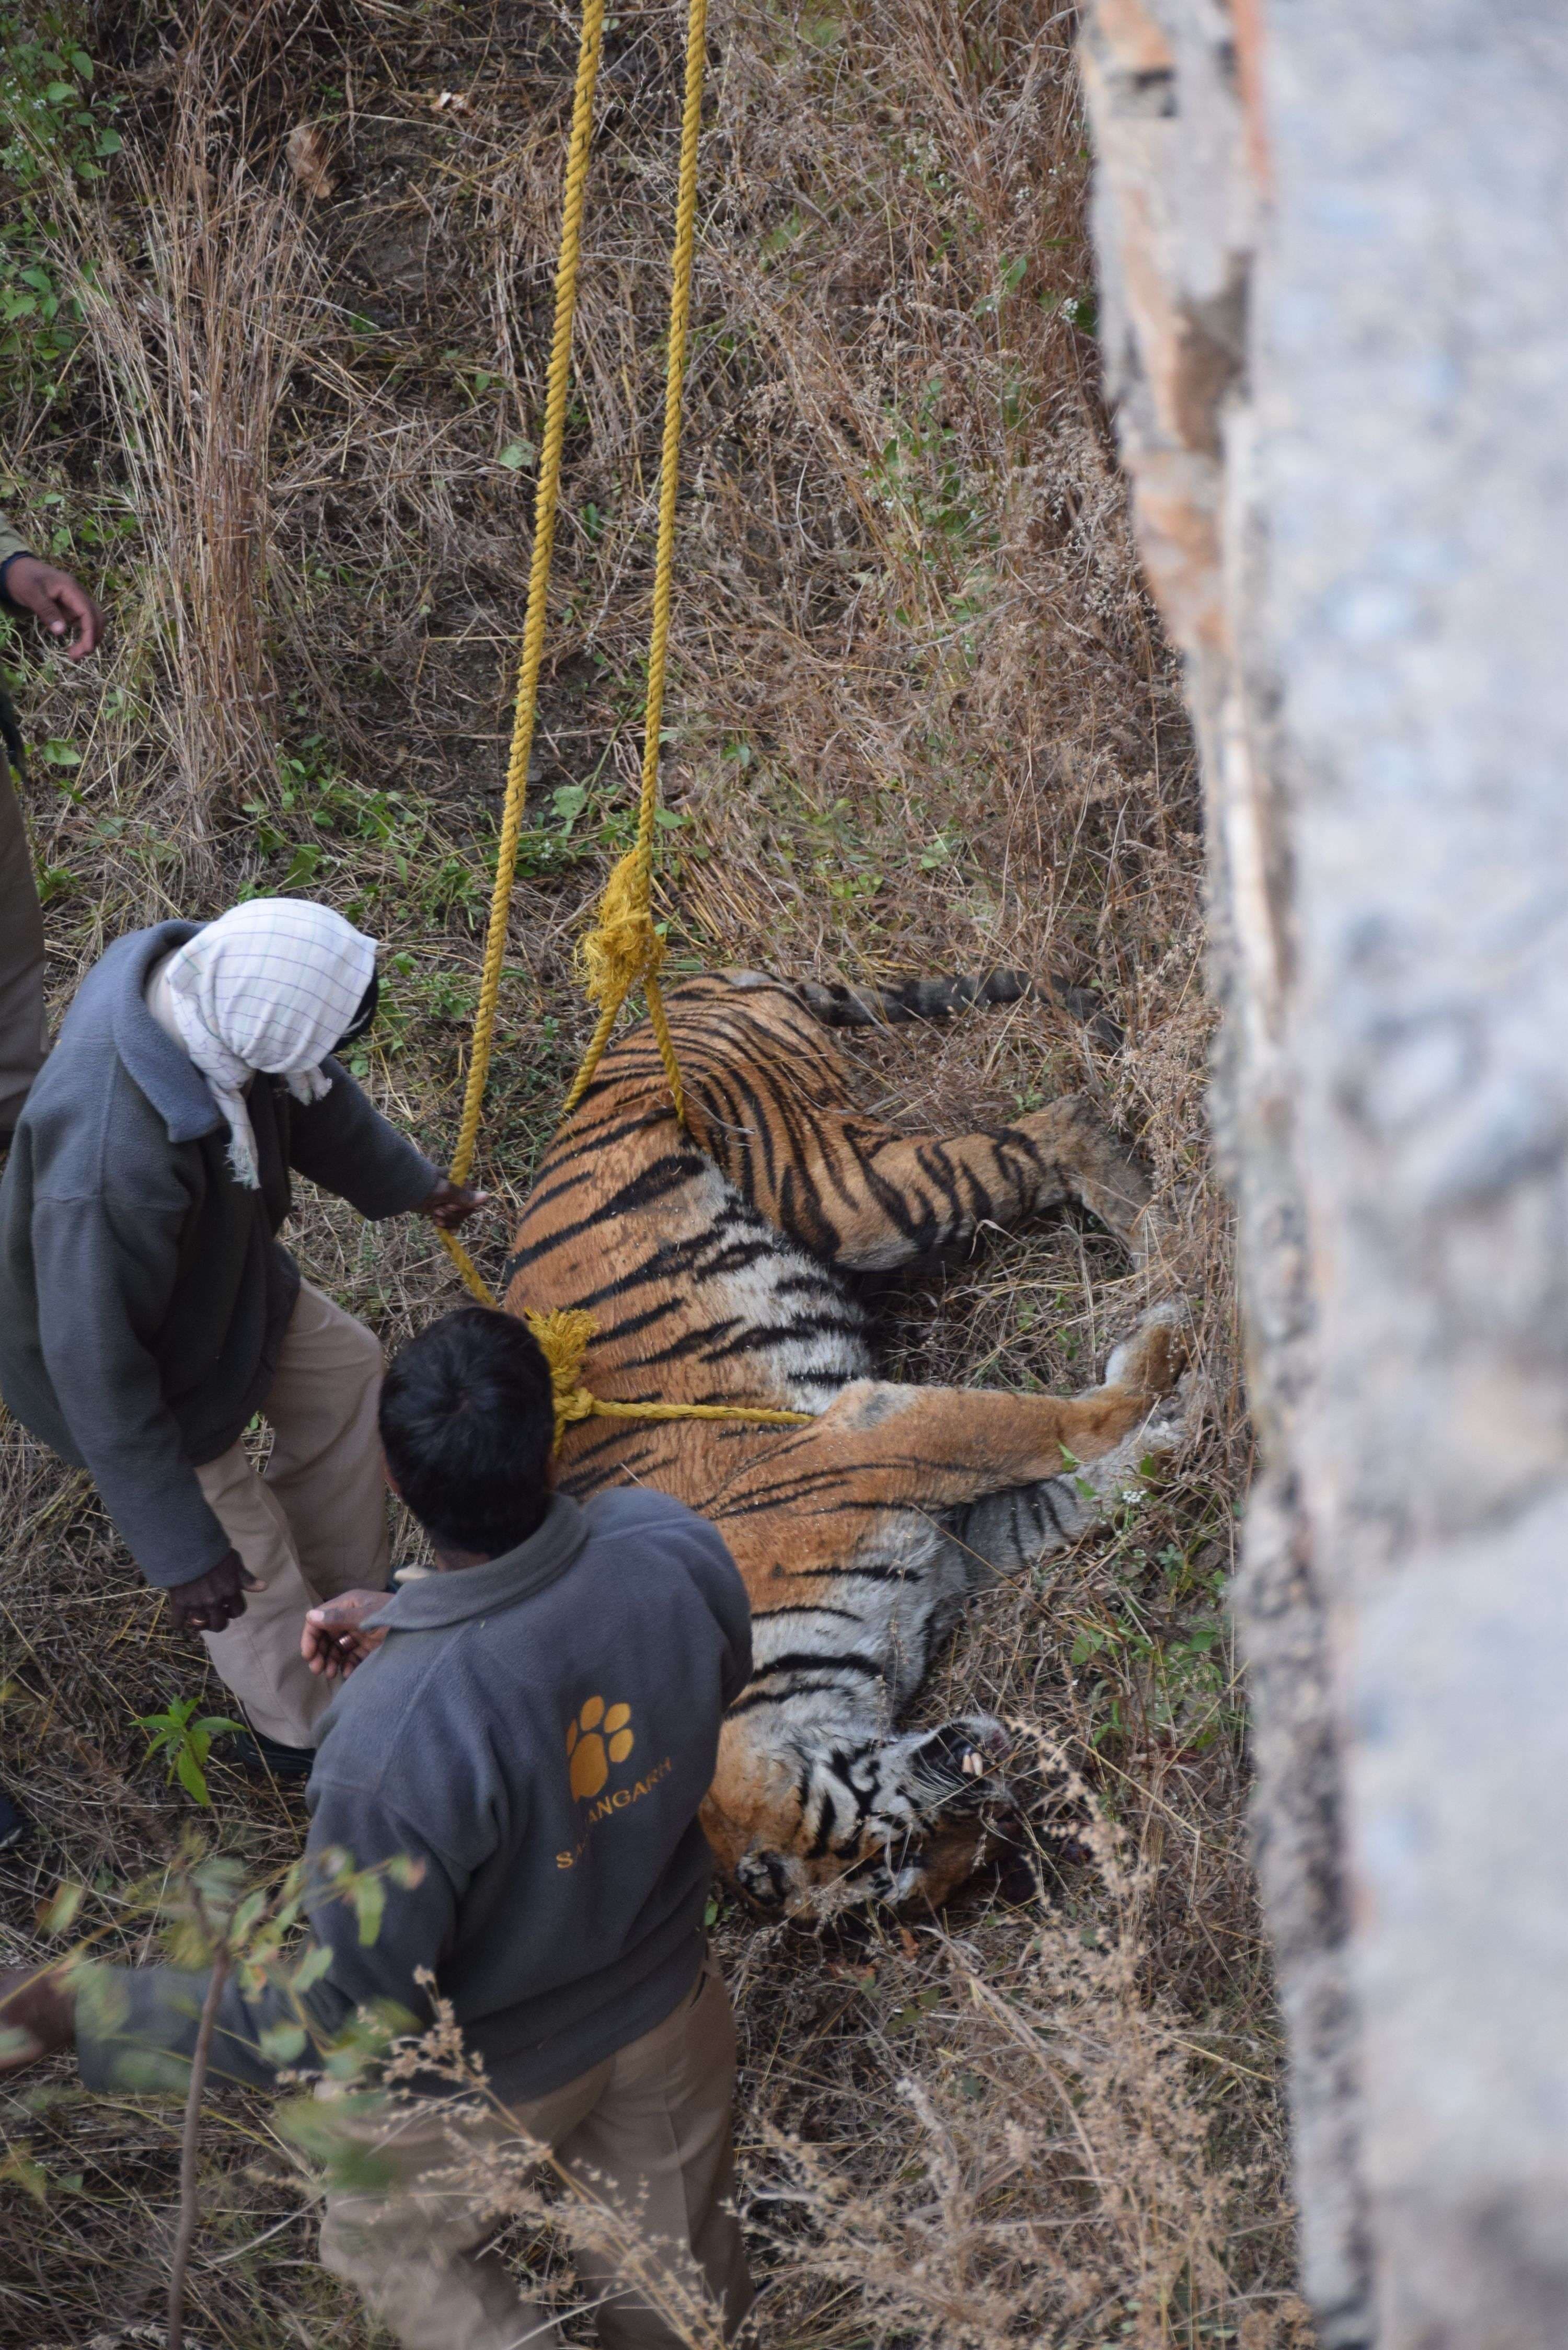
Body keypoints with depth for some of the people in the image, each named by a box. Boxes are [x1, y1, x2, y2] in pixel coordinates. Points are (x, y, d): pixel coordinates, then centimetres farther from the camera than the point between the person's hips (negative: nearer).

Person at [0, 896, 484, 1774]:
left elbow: (304, 1084, 0)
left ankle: (346, 1597, 47)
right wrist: (182, 1553, -27)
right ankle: (307, 1732, 41)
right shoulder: (114, 1166, -48)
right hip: (129, 1355, -8)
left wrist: (406, 1179, 18)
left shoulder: (198, 962, -23)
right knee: (247, 1562, 12)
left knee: (346, 1370, 24)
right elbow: (98, 1370, -36)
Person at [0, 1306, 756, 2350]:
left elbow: (347, 2026, -30)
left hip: (499, 2068, -4)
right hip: (670, 2006, 5)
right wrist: (417, 1626, -3)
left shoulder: (398, 1742, -42)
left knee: (390, 2241, 30)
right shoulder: (674, 1548, -28)